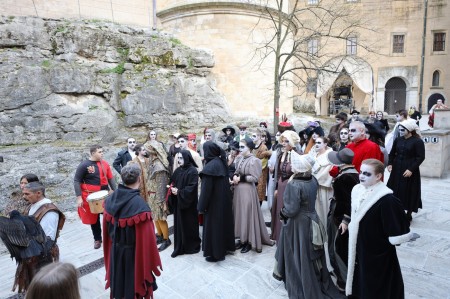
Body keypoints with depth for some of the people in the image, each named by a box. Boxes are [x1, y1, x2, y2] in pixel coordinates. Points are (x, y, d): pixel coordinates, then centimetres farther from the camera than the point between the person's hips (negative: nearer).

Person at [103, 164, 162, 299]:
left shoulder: (110, 199, -10)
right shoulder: (139, 204, -30)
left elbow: (106, 229, 3)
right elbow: (146, 238, -24)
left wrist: (114, 244, 18)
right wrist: (152, 261, -11)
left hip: (115, 251, 6)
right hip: (134, 253, -5)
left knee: (120, 281, 26)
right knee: (134, 282, 17)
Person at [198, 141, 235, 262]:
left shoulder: (209, 167, -23)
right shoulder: (221, 162, 2)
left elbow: (206, 189, -20)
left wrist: (201, 206, -11)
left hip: (214, 202, -8)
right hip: (224, 199, 8)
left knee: (213, 225, 5)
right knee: (223, 222, 19)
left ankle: (215, 253, 17)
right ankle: (225, 247, 34)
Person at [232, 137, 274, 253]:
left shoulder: (254, 160, -14)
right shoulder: (239, 158, 7)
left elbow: (255, 178, -16)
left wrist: (241, 178, -15)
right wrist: (234, 176, -8)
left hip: (248, 191, -7)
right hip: (238, 190, 7)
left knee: (248, 215, 2)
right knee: (240, 214, 13)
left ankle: (250, 242, 16)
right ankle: (242, 239, 26)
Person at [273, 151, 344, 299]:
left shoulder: (294, 185, -26)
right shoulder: (313, 180, -3)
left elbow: (291, 210, -25)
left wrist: (282, 212, -5)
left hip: (297, 224, -7)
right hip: (311, 220, 7)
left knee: (299, 256, 11)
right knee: (310, 255, 22)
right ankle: (318, 283, 39)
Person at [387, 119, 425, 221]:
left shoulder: (418, 141, -10)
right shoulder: (398, 140, 5)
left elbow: (421, 157, -12)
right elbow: (392, 153, 13)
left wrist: (411, 169, -19)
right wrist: (390, 164, -1)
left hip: (410, 171, -5)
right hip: (397, 169, 5)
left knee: (409, 192, 5)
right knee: (396, 190, 9)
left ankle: (409, 214, 19)